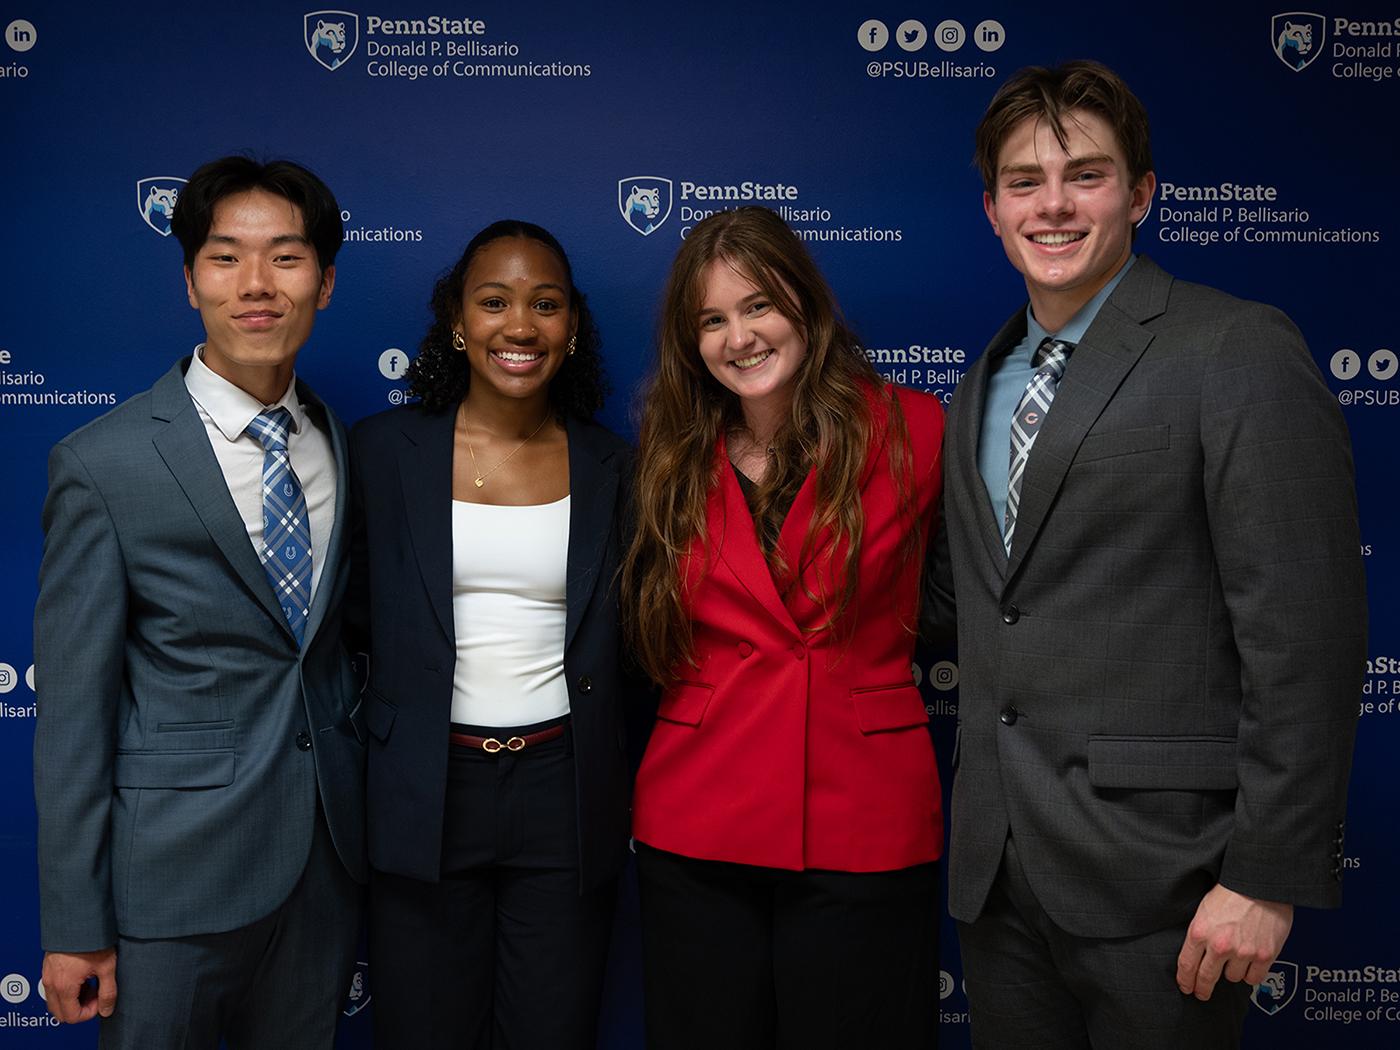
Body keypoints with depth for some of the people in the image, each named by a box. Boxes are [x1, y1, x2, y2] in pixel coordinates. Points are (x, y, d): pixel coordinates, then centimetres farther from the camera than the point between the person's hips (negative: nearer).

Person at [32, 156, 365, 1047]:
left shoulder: (347, 447, 3)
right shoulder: (104, 465, -12)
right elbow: (71, 713, -10)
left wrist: (368, 820, 9)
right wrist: (75, 929, -9)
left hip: (330, 859, 5)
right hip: (177, 872, -4)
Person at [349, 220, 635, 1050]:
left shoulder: (608, 467, 2)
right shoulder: (386, 450, -2)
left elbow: (622, 645, 9)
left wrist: (636, 803, 6)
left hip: (566, 798, 1)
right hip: (425, 797, -1)